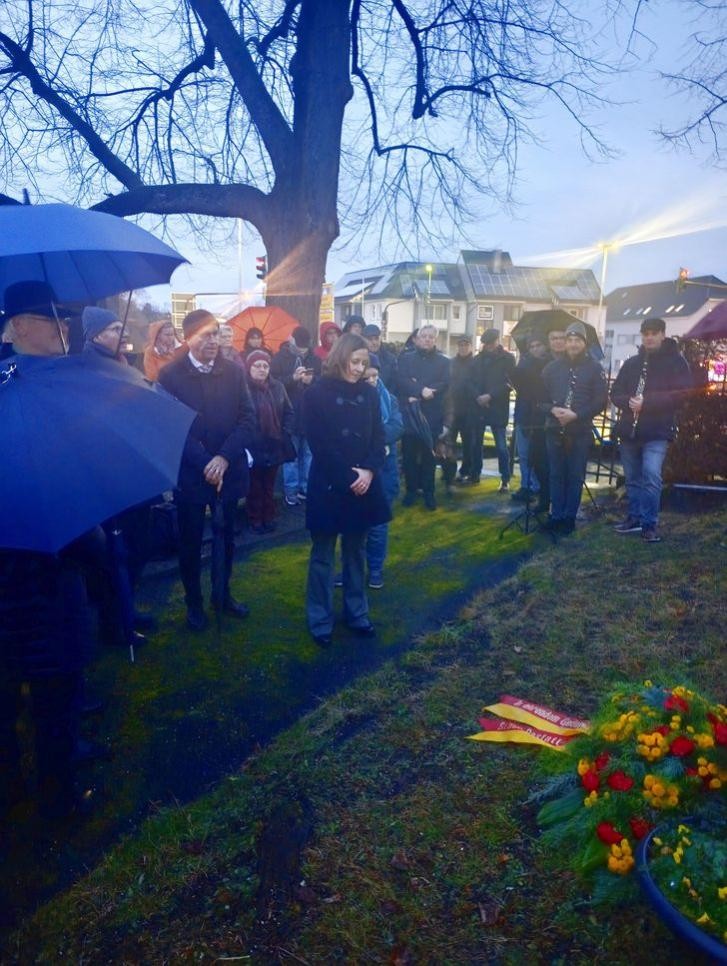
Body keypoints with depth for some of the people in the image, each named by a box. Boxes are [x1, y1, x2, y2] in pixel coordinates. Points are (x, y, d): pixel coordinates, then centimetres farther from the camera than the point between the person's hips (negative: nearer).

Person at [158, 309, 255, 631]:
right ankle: (194, 601, 27)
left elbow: (248, 419, -3)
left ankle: (223, 593, 35)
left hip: (228, 470, 3)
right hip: (190, 474, -3)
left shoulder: (233, 372, 1)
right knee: (191, 541, 10)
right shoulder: (170, 375, -7)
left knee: (225, 537, 16)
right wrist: (204, 463, -17)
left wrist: (224, 457, -15)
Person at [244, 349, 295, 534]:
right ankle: (255, 519, 21)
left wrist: (285, 433, 2)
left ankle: (269, 518, 28)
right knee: (255, 487, 9)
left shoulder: (277, 387, 4)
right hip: (253, 447, -4)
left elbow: (289, 412, 12)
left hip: (274, 446, 4)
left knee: (269, 485, 16)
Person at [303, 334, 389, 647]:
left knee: (356, 551, 15)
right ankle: (320, 620, 17)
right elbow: (319, 443, -12)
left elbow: (378, 437, 4)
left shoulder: (369, 393, 6)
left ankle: (356, 612, 28)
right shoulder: (318, 393, -7)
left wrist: (368, 471, -12)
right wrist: (348, 476, -15)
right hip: (328, 485, -4)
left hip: (363, 484, 4)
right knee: (323, 554, 6)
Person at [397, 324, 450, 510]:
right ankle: (411, 490, 15)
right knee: (409, 455, 3)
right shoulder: (406, 358, 9)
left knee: (429, 455, 3)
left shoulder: (443, 361, 9)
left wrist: (417, 395, -14)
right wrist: (421, 390, -21)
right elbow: (402, 381, -6)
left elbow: (444, 384, -5)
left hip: (432, 415, 0)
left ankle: (428, 492, 12)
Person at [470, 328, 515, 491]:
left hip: (498, 408, -4)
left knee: (501, 446, -4)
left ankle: (505, 480, 3)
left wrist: (490, 396, -14)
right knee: (476, 442, 10)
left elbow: (508, 383, -6)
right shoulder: (478, 358, 12)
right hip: (478, 406, 4)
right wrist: (478, 396, -10)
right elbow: (472, 380, 7)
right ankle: (475, 474, 24)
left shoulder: (508, 358, 1)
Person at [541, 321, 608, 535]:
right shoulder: (552, 367, 9)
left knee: (575, 476, 3)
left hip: (581, 431, -2)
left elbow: (601, 400, -5)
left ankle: (569, 517, 12)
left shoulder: (594, 368, 1)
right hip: (554, 429, 2)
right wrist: (552, 409, -11)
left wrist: (576, 415, -16)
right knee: (556, 475, 7)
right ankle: (556, 515, 15)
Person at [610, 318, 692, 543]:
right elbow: (615, 393, 10)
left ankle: (650, 524, -6)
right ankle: (635, 517, 25)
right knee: (633, 478, 12)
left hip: (657, 431, -5)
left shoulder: (676, 362, 0)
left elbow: (681, 394, -10)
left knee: (651, 476, -16)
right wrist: (629, 401, -13)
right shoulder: (631, 363, 12)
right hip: (629, 431, 5)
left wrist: (646, 402, -20)